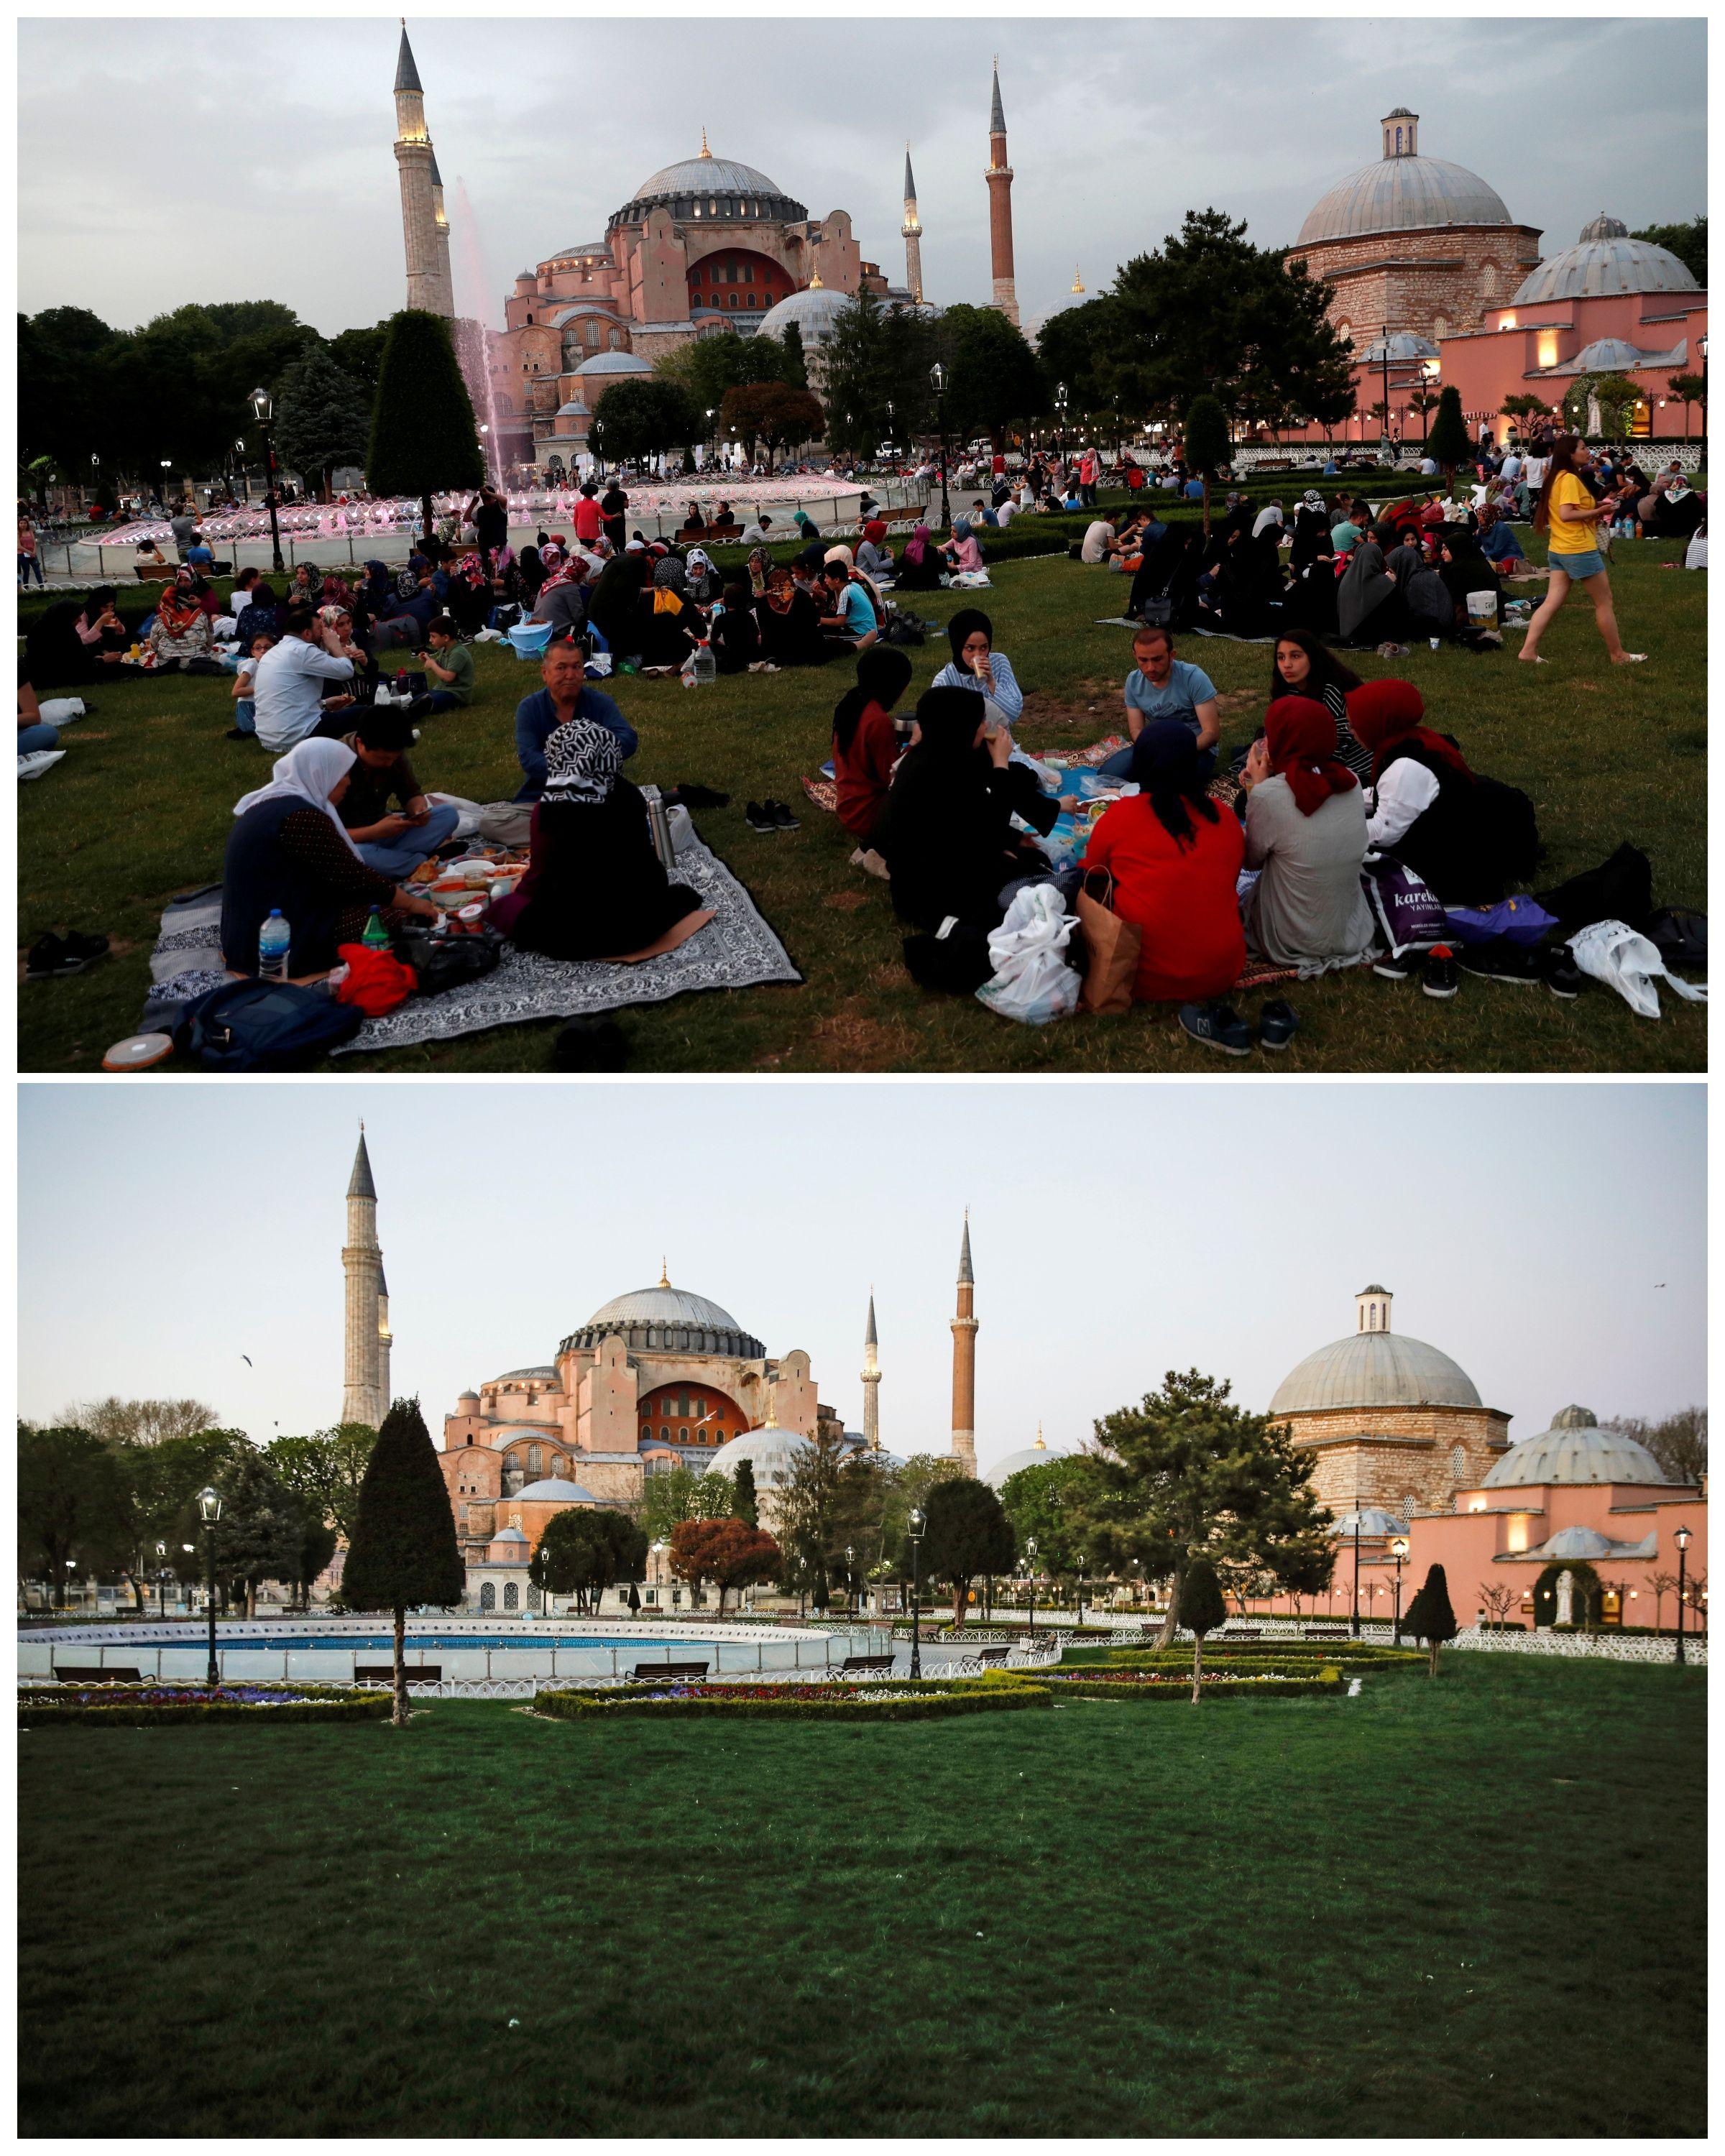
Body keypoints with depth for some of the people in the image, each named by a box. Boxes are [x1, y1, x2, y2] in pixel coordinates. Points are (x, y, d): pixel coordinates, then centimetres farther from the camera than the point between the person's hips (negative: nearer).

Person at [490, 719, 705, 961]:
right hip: (640, 924, 5)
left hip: (575, 934, -5)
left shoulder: (549, 807, -15)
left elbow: (540, 876, -7)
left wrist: (518, 892, 17)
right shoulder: (628, 794, -2)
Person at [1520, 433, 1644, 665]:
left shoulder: (1555, 478, 12)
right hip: (1580, 550, -9)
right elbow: (1566, 514, -24)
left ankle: (1528, 651, -4)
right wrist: (1597, 512, -16)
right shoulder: (1570, 479, -16)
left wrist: (1592, 507, 12)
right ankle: (1618, 655, 10)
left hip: (1558, 550, 9)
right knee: (1604, 602, 2)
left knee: (1553, 601, 5)